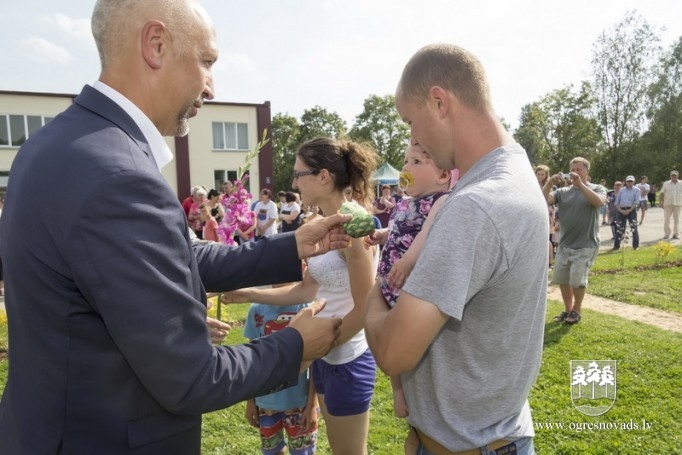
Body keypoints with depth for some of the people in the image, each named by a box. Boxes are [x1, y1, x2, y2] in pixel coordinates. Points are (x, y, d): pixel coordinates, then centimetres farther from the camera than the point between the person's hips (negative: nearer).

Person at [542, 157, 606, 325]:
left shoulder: (597, 188, 1)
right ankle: (567, 310, 27)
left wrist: (580, 184, -28)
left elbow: (598, 202, -22)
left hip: (586, 245, -4)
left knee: (577, 280, -9)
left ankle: (576, 311, 15)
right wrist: (550, 182, -21)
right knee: (562, 279, 9)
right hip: (564, 244, 4)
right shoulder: (563, 191, 7)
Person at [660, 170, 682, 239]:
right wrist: (661, 202, -2)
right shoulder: (666, 183, 3)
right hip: (667, 204, 0)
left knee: (676, 219, 5)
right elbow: (662, 193, 4)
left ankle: (676, 234, 12)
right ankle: (666, 234, 8)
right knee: (666, 219, 0)